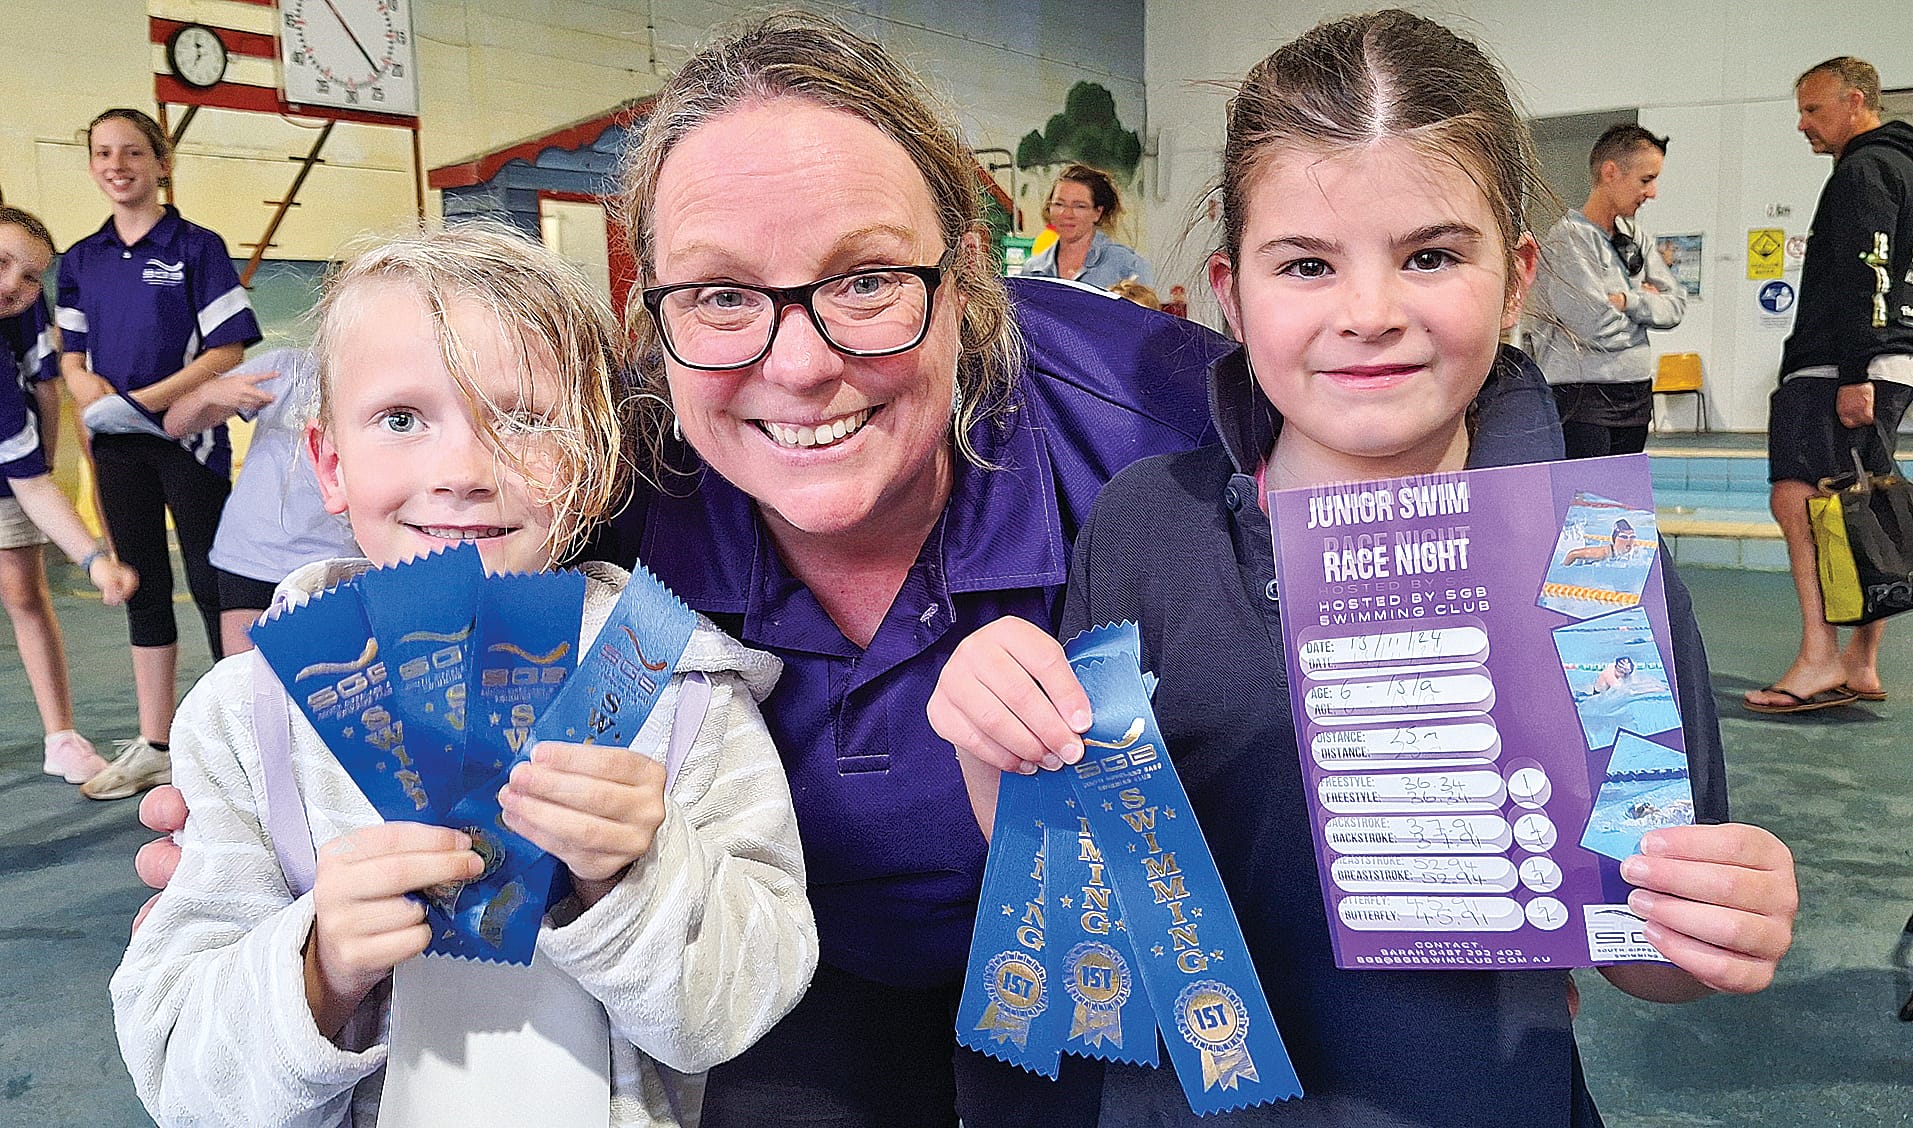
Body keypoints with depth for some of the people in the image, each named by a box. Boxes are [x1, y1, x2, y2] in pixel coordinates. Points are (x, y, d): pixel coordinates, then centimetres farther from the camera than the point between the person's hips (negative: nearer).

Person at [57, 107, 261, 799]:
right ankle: (154, 747, 20)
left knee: (212, 584, -2)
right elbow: (73, 359, 10)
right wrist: (98, 400, -12)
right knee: (142, 589, 11)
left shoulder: (196, 247, -5)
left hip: (189, 437, -5)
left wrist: (143, 401, -18)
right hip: (119, 449, 5)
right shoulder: (81, 260, 9)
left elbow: (228, 351, -11)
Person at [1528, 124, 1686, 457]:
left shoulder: (1636, 237, 14)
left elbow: (1676, 306, 10)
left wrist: (1627, 301, -9)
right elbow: (1600, 328, -18)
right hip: (1583, 401, -8)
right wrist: (1646, 304, 2)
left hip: (1637, 398, 8)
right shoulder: (1567, 239, -11)